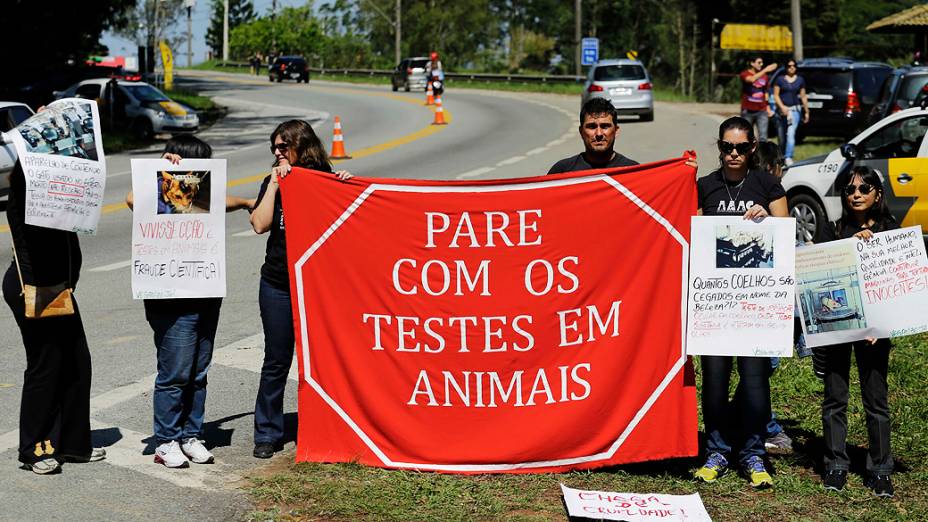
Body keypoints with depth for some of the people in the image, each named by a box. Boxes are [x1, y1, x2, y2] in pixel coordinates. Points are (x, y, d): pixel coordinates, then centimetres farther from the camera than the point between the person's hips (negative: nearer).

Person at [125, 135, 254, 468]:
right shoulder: (162, 196, -8)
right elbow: (133, 199, -30)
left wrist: (246, 202, 55)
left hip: (206, 299, 8)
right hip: (173, 303, -8)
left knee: (198, 374, 10)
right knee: (175, 375, -4)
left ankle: (191, 436, 19)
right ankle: (166, 442, 5)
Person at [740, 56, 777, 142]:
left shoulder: (764, 76, 11)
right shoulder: (745, 74, -3)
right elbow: (752, 79, -28)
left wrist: (768, 109, 13)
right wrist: (765, 70, -32)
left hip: (762, 111, 3)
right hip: (748, 111, -3)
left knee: (763, 137, -8)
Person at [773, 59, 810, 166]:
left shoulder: (800, 80, 10)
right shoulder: (780, 80, 5)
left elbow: (803, 97, 14)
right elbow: (776, 95, 0)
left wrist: (806, 112, 14)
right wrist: (782, 107, -14)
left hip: (794, 110, -1)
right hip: (781, 110, 1)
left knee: (791, 134, -17)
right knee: (781, 136, 6)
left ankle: (788, 158, -24)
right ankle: (782, 156, 23)